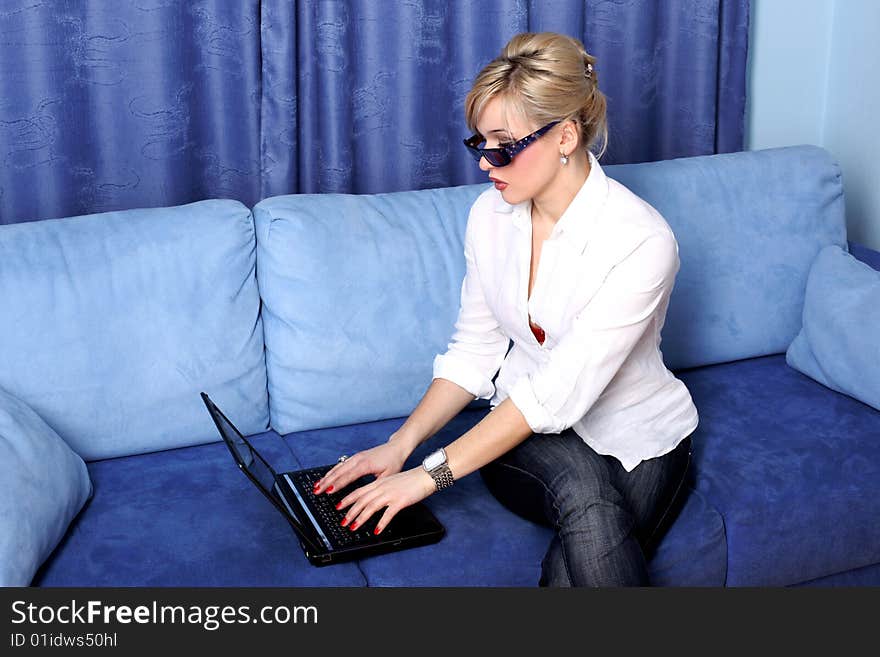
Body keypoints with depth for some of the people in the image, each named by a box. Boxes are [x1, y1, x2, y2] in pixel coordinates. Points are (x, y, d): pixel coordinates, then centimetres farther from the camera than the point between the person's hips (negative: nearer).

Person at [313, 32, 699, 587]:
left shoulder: (641, 241, -23)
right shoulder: (491, 214, -4)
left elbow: (561, 391, -27)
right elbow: (474, 350, 3)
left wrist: (432, 473, -28)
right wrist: (402, 443, -10)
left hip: (634, 441, -3)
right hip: (526, 431, 3)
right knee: (580, 483, -33)